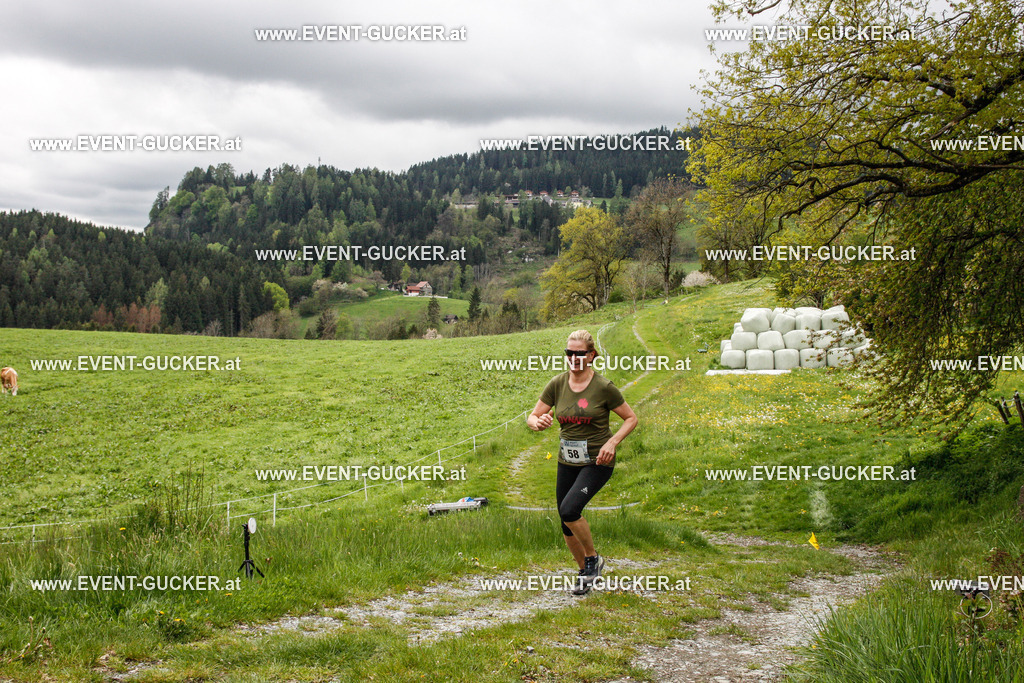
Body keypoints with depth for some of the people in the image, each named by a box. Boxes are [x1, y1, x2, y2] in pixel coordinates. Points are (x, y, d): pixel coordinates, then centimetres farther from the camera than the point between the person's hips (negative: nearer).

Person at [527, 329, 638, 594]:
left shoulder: (603, 387, -12)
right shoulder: (557, 384, -1)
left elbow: (631, 418, -2)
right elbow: (532, 417, 3)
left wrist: (612, 441, -17)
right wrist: (538, 422, -21)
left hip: (597, 462, -5)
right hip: (567, 462, 5)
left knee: (569, 510, -24)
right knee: (567, 525, 8)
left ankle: (593, 558, 2)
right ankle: (584, 573, 33)